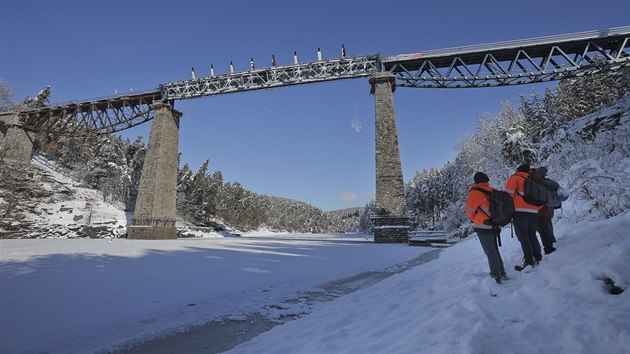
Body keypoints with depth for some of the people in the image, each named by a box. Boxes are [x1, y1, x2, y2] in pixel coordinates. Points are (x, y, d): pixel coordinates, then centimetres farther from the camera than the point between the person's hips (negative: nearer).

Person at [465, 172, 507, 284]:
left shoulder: (476, 192, -15)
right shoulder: (491, 191, 7)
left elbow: (469, 208, -14)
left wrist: (474, 219, 4)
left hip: (483, 227, -7)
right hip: (493, 225, 7)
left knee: (490, 252, 0)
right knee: (495, 249, 20)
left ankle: (496, 275, 5)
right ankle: (502, 273, 27)